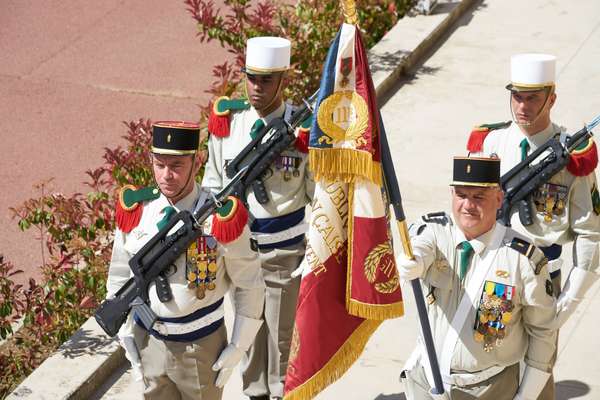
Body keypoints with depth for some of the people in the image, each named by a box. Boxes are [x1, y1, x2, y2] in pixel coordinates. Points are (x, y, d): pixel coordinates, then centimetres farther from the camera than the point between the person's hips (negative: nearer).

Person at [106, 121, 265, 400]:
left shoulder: (221, 219, -17)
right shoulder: (134, 211, -8)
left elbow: (250, 287, -7)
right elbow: (118, 277, 6)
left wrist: (237, 347, -6)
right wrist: (125, 335, 5)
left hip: (202, 347, -3)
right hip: (148, 342, 3)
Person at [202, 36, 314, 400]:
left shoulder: (303, 128, -14)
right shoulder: (226, 122, -6)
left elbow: (319, 195, -5)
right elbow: (212, 185, 6)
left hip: (285, 253, -3)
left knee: (282, 333, 10)